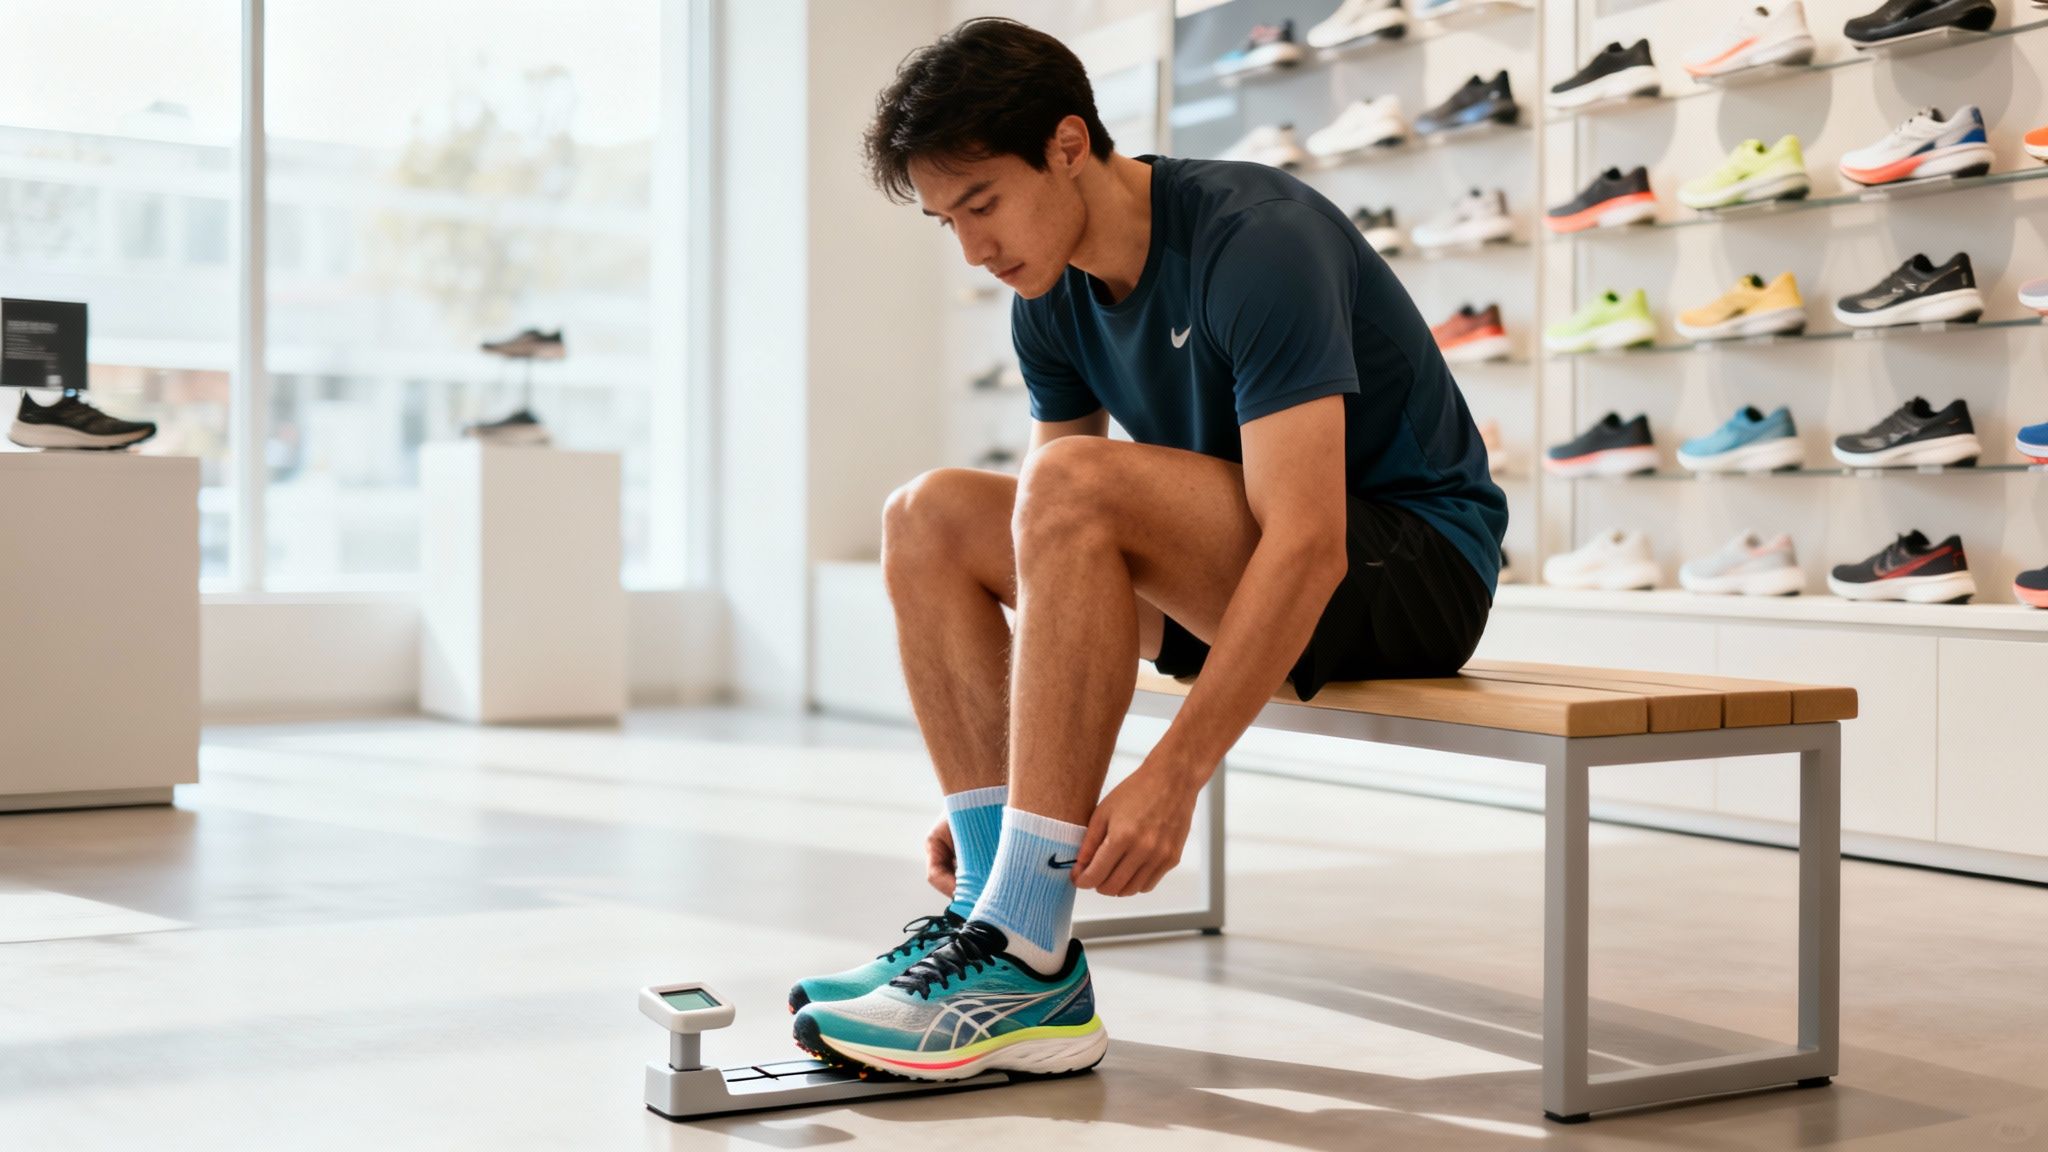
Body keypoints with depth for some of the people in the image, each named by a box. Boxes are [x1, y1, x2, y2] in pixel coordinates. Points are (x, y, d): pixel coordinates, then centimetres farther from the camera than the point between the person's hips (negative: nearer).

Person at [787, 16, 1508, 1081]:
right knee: (930, 519, -6)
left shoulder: (1255, 242, -23)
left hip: (1415, 564, -8)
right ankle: (995, 908, -13)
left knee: (1077, 483, -31)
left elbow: (1306, 544, -30)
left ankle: (1026, 959, -28)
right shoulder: (1052, 302, 1)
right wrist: (993, 795, -3)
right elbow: (1048, 550, 4)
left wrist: (1174, 775, -34)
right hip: (1235, 574, 8)